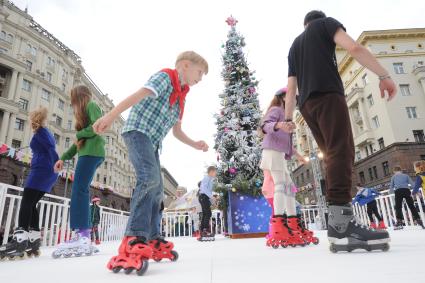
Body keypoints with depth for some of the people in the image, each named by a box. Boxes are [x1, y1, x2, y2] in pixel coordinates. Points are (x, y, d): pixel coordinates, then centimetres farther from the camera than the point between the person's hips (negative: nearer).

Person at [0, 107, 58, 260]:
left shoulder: (40, 131, 0)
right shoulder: (48, 133, 27)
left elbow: (50, 148, -13)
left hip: (41, 170, -9)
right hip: (48, 173, 9)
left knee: (26, 202, -14)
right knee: (31, 204, 8)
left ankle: (20, 239, -24)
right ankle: (34, 239, 4)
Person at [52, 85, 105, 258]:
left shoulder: (91, 105, 5)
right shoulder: (84, 112, 30)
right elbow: (79, 142, 24)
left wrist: (79, 134, -1)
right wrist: (63, 158, 17)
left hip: (91, 152, -9)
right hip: (88, 153, 9)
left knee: (79, 190, -19)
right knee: (80, 191, 1)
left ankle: (82, 236, -25)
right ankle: (84, 238, -2)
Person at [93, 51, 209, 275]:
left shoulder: (181, 98, 19)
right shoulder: (165, 77, -5)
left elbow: (177, 131, 22)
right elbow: (139, 95, -21)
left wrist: (195, 144, 9)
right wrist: (111, 116, -31)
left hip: (152, 142, 9)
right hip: (138, 131, -9)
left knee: (156, 189, 7)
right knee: (150, 178, -29)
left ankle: (152, 240, 17)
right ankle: (135, 240, -30)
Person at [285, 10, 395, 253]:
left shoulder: (294, 47, 32)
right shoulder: (326, 23, 18)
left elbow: (291, 88, 22)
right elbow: (354, 48, -1)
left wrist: (288, 117, 18)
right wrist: (384, 75, -2)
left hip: (307, 104, 6)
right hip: (328, 94, -6)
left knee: (333, 154, 3)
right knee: (341, 152, -18)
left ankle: (344, 220, -3)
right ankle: (341, 223, -31)